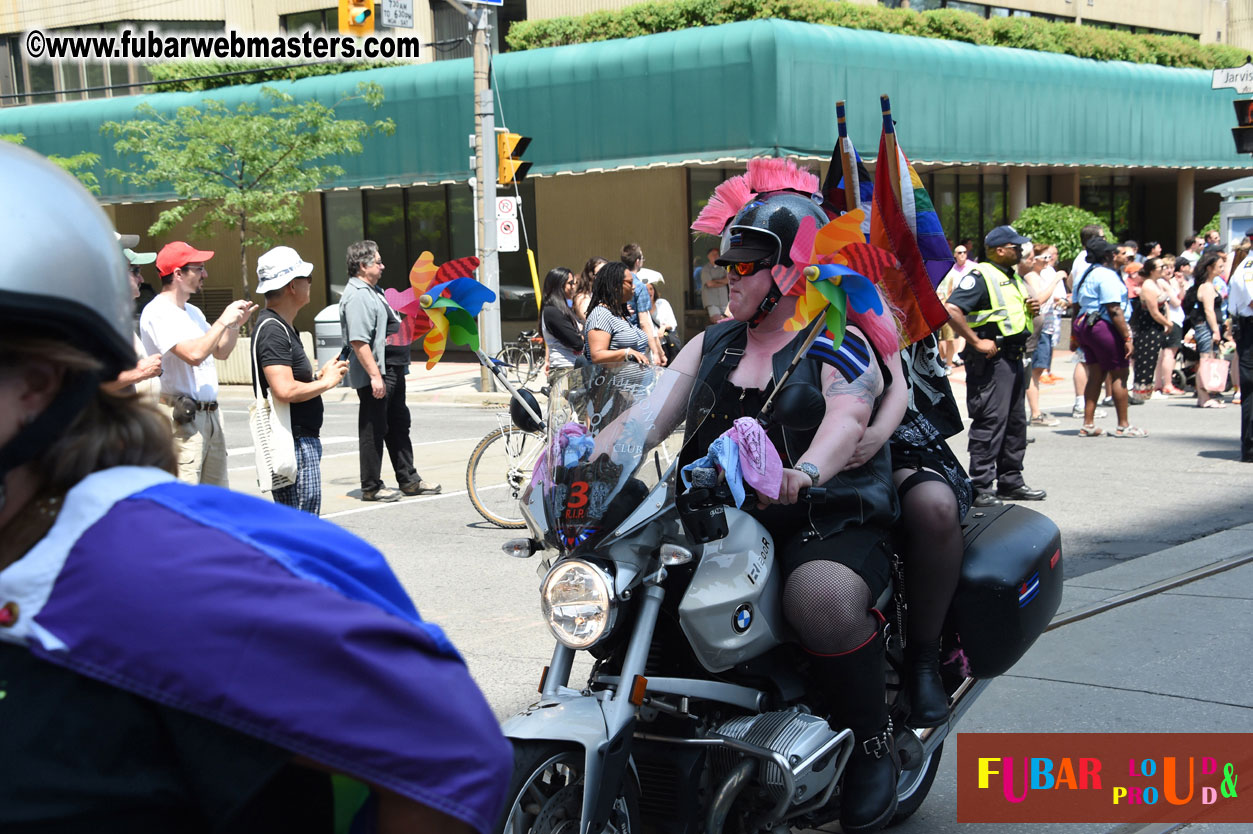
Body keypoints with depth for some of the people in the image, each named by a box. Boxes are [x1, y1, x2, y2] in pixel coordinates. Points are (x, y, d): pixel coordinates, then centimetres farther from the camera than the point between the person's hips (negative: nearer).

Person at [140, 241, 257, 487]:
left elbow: (220, 352, 25)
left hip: (210, 415, 9)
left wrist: (236, 324, 9)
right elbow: (194, 354, -24)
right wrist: (223, 321, -14)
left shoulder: (193, 312, 18)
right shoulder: (158, 312, -12)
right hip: (180, 418, -9)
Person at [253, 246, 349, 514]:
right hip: (294, 442, -11)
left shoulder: (283, 327, 17)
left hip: (304, 439, 11)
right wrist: (326, 382, -13)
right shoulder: (273, 331, -17)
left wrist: (319, 376, 9)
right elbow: (285, 391, -27)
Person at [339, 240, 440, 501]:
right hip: (374, 375, -11)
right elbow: (359, 341, -25)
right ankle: (371, 487, 5)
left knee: (399, 426, 16)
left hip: (392, 371, 11)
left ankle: (409, 480, 25)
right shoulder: (356, 296, -18)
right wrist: (375, 375, -28)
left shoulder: (373, 291, 17)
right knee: (374, 431, -3)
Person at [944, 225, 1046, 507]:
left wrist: (1031, 309, 9)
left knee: (1016, 422, 15)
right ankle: (980, 488, -5)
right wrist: (976, 341, -23)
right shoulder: (980, 277, -12)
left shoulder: (1014, 277, 18)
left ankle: (1011, 482, 24)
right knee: (990, 422, -9)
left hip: (1014, 357, 10)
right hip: (991, 359, -10)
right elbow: (951, 310, -24)